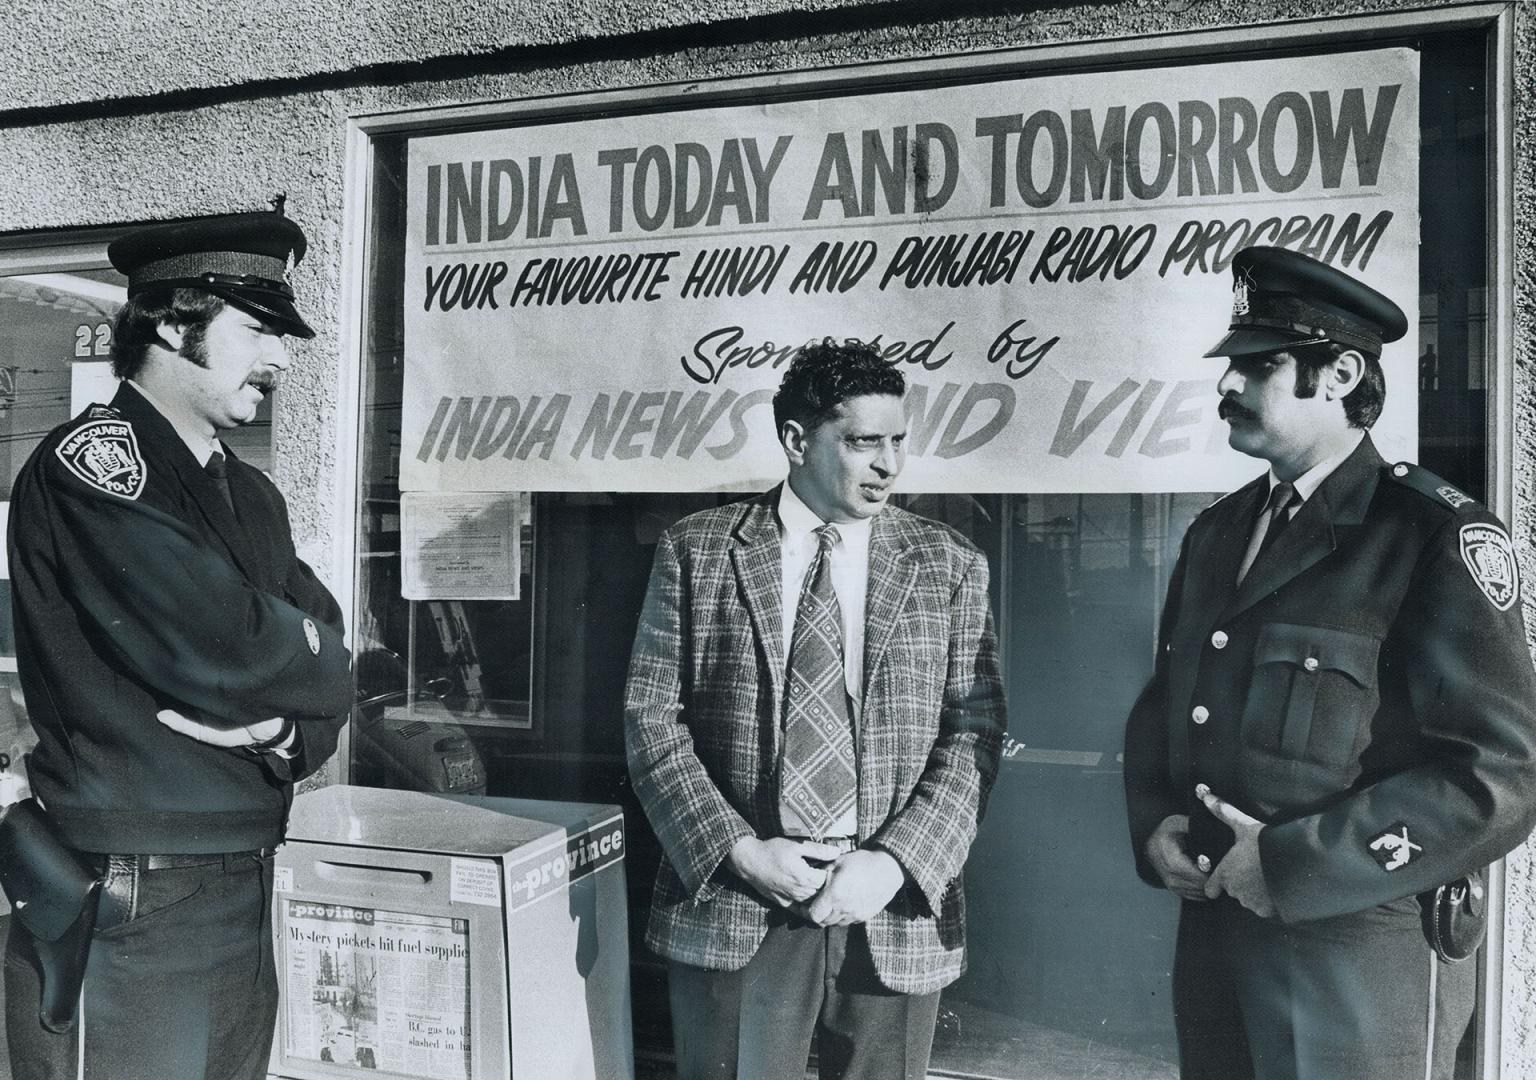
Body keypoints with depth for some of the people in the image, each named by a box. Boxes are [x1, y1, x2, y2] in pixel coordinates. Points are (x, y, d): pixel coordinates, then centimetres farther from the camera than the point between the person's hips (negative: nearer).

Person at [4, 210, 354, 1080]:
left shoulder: (252, 496, 13)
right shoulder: (90, 461, -12)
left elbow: (328, 670, 9)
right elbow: (220, 646, -23)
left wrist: (291, 729, -12)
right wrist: (311, 662, -4)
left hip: (246, 900, 8)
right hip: (126, 910, -7)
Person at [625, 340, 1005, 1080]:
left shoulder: (949, 566, 4)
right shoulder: (696, 551, 1)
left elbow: (973, 734, 0)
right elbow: (651, 718, -1)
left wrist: (895, 862, -12)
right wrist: (739, 851, -11)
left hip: (895, 909, 1)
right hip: (732, 905, -1)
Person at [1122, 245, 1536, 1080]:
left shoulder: (1438, 537, -11)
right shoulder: (1216, 532, 10)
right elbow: (1162, 703, 16)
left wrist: (1291, 865, -18)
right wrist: (1154, 824, -2)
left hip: (1361, 950, -6)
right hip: (1211, 935, 6)